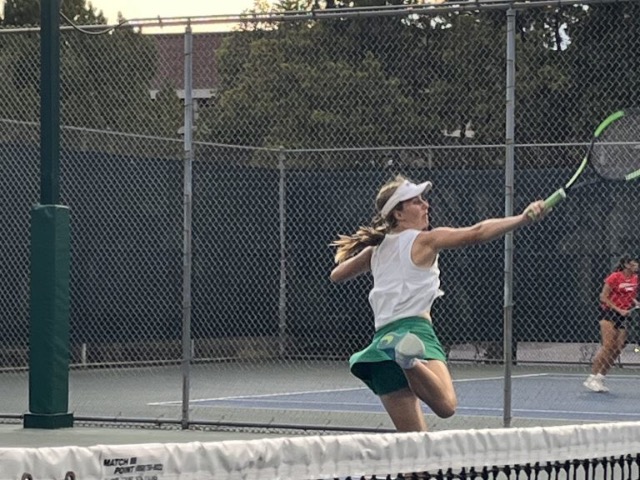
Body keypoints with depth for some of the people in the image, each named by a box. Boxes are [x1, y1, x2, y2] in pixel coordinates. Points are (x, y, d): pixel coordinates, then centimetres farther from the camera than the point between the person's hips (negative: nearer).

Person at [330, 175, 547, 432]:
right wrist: (524, 218, -12)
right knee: (446, 404, -33)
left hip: (381, 340, 7)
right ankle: (409, 359, -55)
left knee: (414, 439, 8)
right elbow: (477, 233, -7)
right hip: (415, 329, -7)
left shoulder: (377, 248, 21)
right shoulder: (423, 240, 4)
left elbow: (336, 274, 35)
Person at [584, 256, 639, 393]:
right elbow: (603, 297, -11)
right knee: (607, 346, -16)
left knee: (617, 349, -1)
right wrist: (619, 310, -16)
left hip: (623, 316, 7)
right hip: (609, 314, -7)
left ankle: (600, 379, 5)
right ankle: (592, 378, -12)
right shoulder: (615, 277, -12)